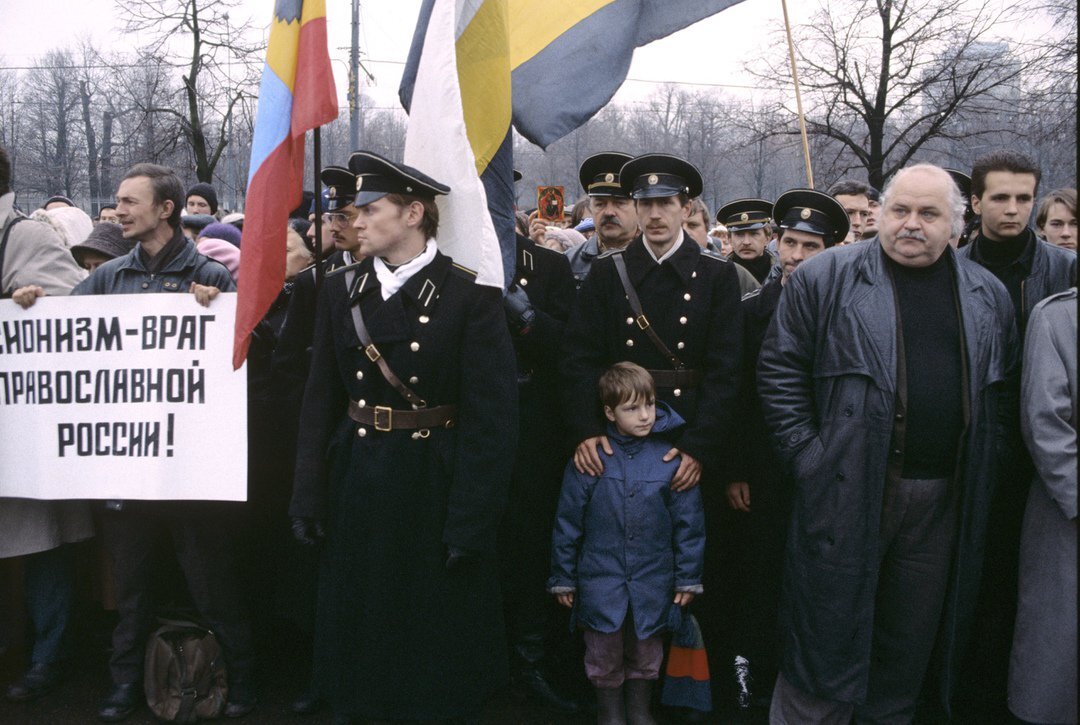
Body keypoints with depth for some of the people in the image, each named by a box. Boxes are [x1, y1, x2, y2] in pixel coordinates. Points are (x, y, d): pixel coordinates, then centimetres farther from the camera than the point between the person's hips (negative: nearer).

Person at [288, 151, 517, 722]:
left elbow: (492, 418, -12)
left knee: (437, 640, 11)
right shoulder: (340, 292, 6)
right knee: (358, 634, 17)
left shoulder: (471, 298, -10)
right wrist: (308, 495, 1)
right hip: (356, 487, 4)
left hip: (435, 488, -4)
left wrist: (471, 522, -15)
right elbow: (320, 401, 6)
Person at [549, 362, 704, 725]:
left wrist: (688, 578, 3)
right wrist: (563, 579, 3)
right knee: (605, 660, 16)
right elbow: (567, 524, -2)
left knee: (646, 657, 20)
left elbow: (689, 523, 0)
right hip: (601, 584, -1)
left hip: (653, 585, 1)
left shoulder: (672, 459, -8)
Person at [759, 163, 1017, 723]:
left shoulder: (989, 297, 11)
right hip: (846, 493, -4)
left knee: (911, 647, 16)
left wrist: (982, 464, 6)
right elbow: (780, 370, -3)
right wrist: (807, 454, -9)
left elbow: (1002, 389, 16)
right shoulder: (824, 278, -3)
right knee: (828, 635, 3)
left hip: (944, 502, 4)